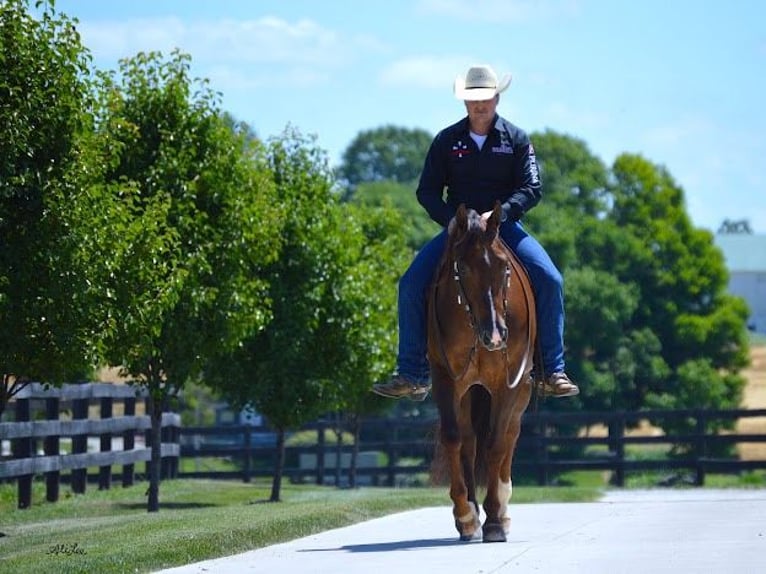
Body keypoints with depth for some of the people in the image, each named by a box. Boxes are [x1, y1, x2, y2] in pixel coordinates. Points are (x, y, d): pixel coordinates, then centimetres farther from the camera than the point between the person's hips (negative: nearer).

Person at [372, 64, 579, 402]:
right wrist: (452, 221, -15)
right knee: (411, 284, -18)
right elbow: (427, 191, 3)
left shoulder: (516, 139, 1)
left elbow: (531, 189, -7)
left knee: (550, 281, -23)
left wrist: (499, 213, -24)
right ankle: (412, 376, -11)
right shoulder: (447, 140, 3)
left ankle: (552, 373, -14)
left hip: (504, 226, -1)